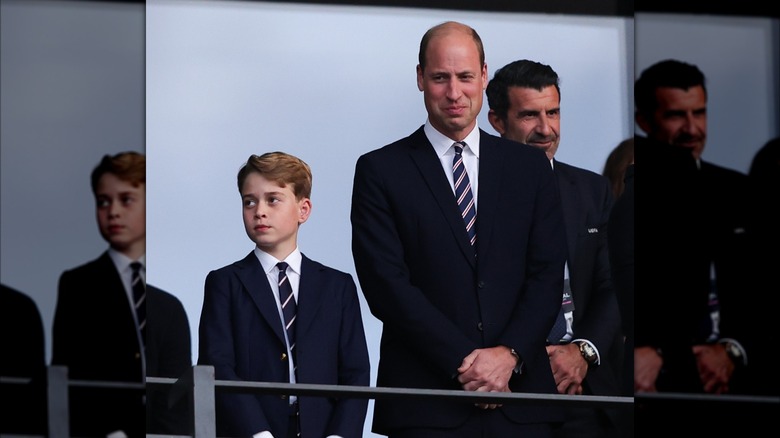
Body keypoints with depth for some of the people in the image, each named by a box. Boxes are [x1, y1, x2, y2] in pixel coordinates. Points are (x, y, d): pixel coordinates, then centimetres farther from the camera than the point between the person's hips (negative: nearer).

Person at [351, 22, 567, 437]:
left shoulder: (530, 166, 13)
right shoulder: (380, 170, 4)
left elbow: (547, 275, 7)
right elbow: (386, 284, -4)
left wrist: (509, 354, -9)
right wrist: (463, 361, -11)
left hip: (519, 396, 2)